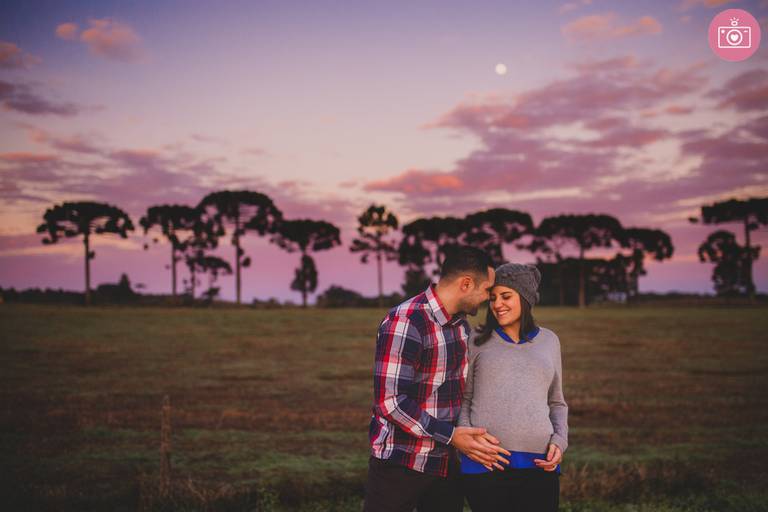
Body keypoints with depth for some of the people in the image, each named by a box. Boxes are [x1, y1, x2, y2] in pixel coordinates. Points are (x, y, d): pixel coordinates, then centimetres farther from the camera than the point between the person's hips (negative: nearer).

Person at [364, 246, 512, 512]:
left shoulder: (461, 323, 9)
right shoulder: (404, 322, -19)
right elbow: (390, 402, -23)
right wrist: (450, 436, -22)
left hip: (446, 462, 8)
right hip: (400, 462, -8)